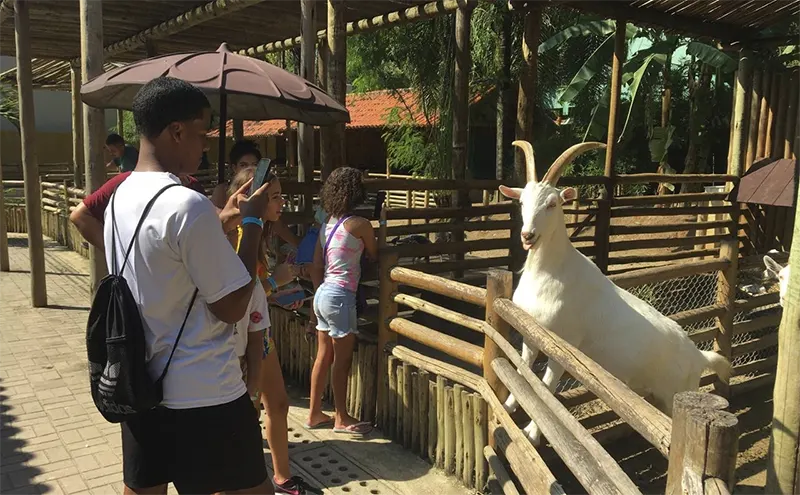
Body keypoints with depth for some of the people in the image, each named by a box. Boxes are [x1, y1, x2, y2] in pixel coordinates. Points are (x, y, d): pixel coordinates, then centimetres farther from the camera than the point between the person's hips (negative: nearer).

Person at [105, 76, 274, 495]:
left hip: (140, 388, 9)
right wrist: (252, 221, -9)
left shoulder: (120, 197, 5)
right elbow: (231, 307, -17)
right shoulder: (188, 204, -22)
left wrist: (223, 219, 13)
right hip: (204, 399, -8)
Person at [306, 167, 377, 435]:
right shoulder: (359, 224, -13)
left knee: (324, 356, 16)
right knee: (342, 360, 3)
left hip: (323, 293, 8)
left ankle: (314, 413, 26)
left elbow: (316, 264, 11)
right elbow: (374, 255, 2)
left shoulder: (327, 223, 9)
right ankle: (342, 419, 15)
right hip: (340, 297, -8)